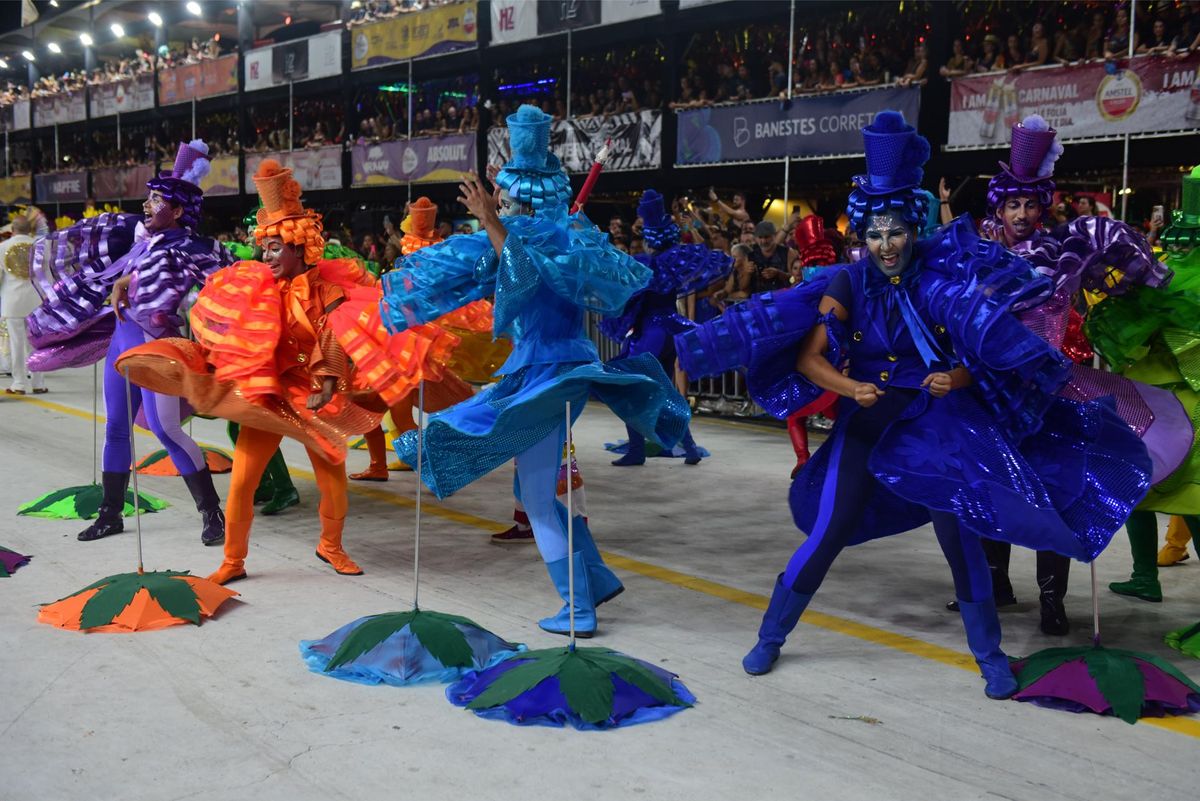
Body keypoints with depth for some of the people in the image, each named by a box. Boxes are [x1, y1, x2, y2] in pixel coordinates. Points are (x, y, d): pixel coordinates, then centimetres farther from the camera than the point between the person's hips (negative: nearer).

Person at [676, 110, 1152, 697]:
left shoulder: (942, 281, -7)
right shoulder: (847, 284, -7)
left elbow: (984, 354, -3)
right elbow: (808, 358, -9)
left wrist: (957, 378, -23)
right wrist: (850, 388, -25)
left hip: (936, 424, 0)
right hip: (867, 423, 0)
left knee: (960, 536, -3)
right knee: (829, 534, -2)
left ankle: (990, 657, 17)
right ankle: (770, 637, 17)